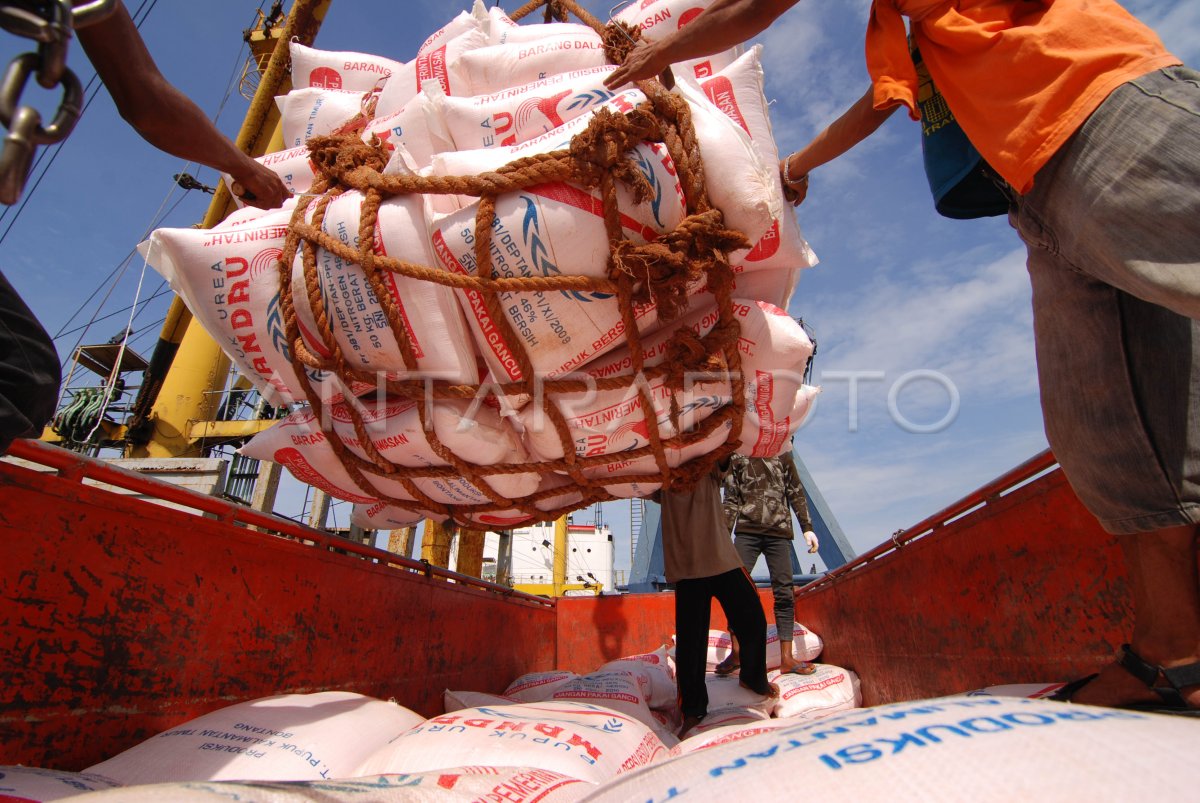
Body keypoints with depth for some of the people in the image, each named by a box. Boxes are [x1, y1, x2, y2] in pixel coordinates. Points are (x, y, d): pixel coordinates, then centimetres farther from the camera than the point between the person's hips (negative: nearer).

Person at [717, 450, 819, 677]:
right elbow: (730, 500, 11)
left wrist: (807, 528, 7)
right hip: (746, 532, 0)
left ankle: (786, 657, 9)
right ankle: (736, 651, 5)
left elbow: (796, 492, 13)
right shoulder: (736, 456, 11)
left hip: (779, 532, 1)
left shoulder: (782, 453, 13)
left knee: (784, 592, 0)